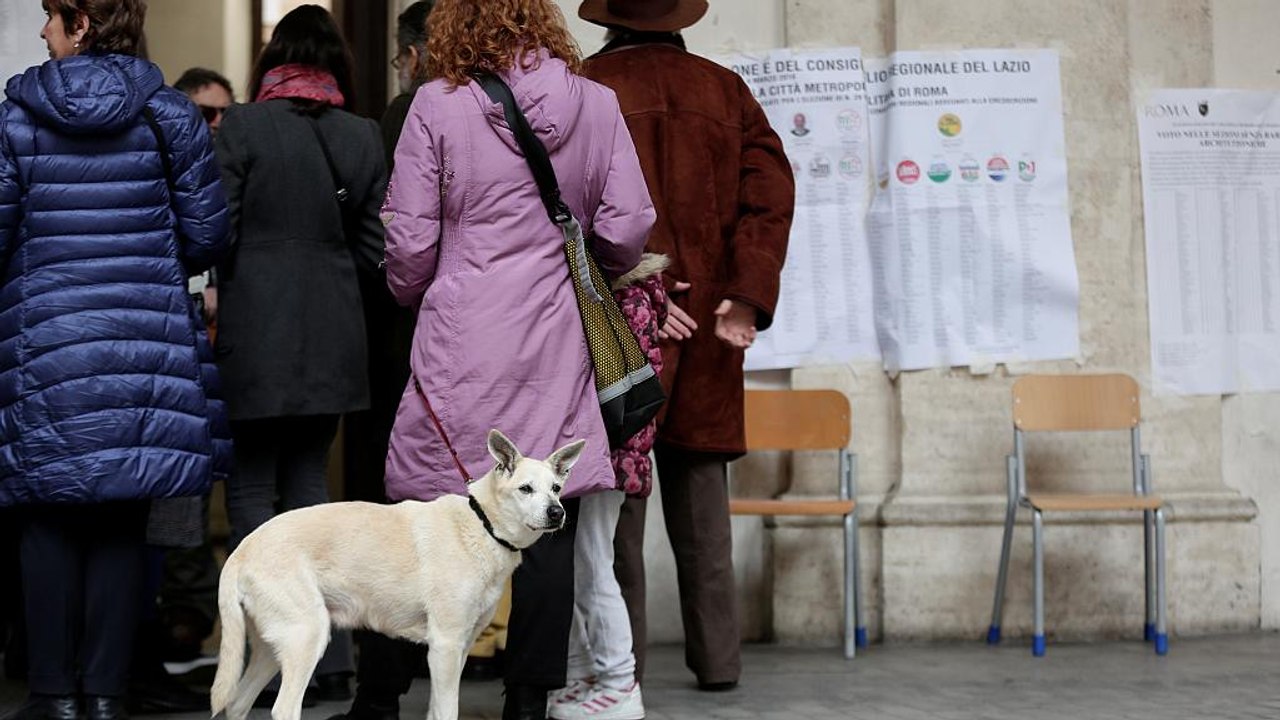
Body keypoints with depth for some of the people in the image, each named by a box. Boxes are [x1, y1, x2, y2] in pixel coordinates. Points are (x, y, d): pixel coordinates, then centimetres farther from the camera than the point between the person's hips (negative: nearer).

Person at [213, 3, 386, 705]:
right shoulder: (364, 135, 6)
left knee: (251, 486, 3)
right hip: (333, 335, 5)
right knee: (307, 477, 14)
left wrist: (211, 302, 5)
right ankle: (331, 661, 11)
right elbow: (374, 242, 6)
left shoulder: (241, 127, -6)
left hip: (256, 331, -4)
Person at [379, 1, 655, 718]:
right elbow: (628, 228, 1)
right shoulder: (595, 102, 3)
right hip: (559, 344, 2)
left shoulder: (437, 105, -3)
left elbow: (410, 242, -2)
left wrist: (411, 294, 19)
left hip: (461, 343, -2)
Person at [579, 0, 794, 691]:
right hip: (707, 318, 3)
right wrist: (749, 294, -7)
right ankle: (717, 655, 13)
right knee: (699, 483, 11)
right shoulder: (723, 89, 9)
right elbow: (772, 190, -1)